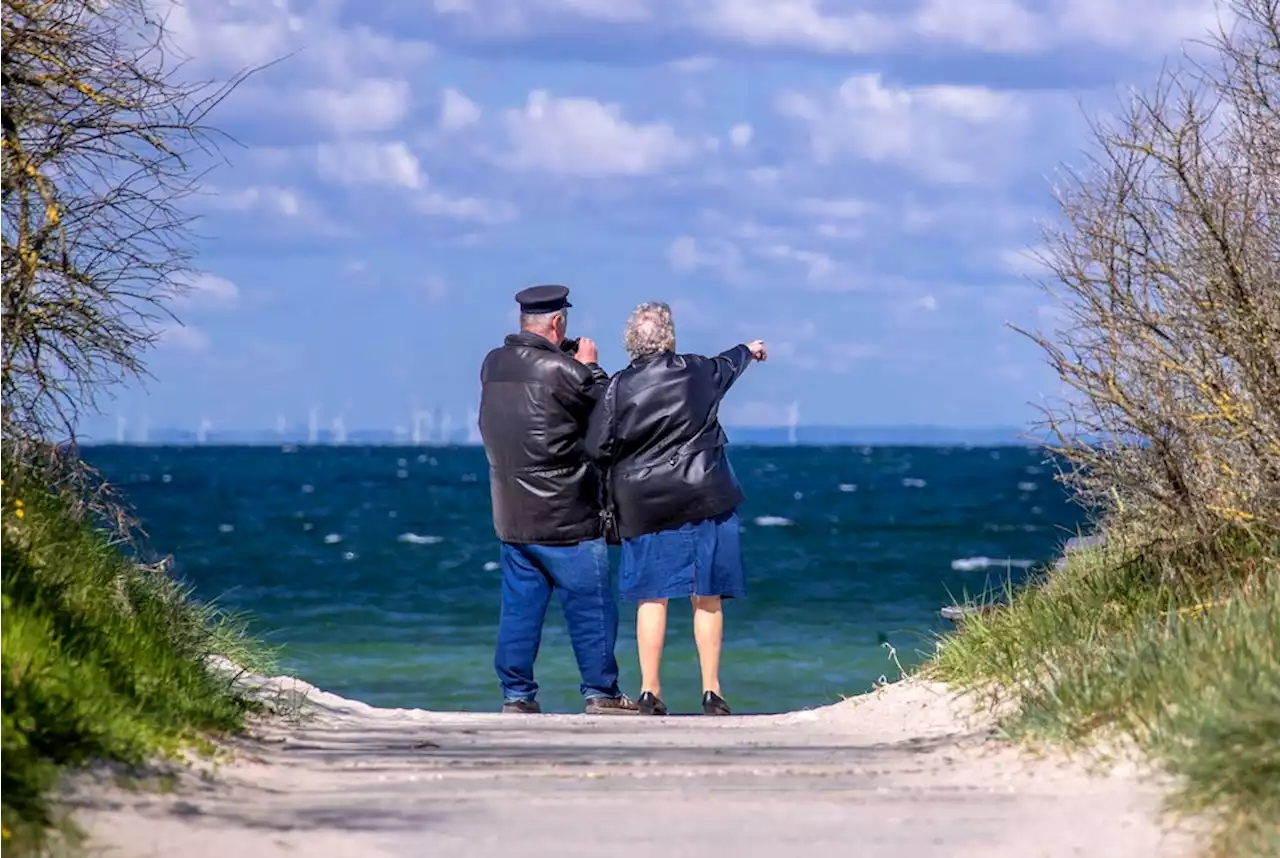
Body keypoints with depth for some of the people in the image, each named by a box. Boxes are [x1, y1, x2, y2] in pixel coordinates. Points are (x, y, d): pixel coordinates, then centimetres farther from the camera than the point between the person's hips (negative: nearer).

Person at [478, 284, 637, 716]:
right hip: (566, 518, -7)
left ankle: (516, 694, 10)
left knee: (519, 607, 11)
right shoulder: (561, 371, -18)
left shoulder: (493, 364, 2)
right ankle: (601, 693, 7)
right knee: (591, 607, 3)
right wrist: (589, 365, 7)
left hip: (511, 516, 7)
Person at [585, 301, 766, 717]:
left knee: (652, 599, 5)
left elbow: (597, 448, -7)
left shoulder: (619, 387, -7)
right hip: (704, 500, 0)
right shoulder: (698, 371, 0)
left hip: (644, 507, 0)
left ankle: (649, 692, 3)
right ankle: (711, 691, 7)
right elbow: (728, 364, 24)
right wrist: (749, 350, 47)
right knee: (707, 599, 6)